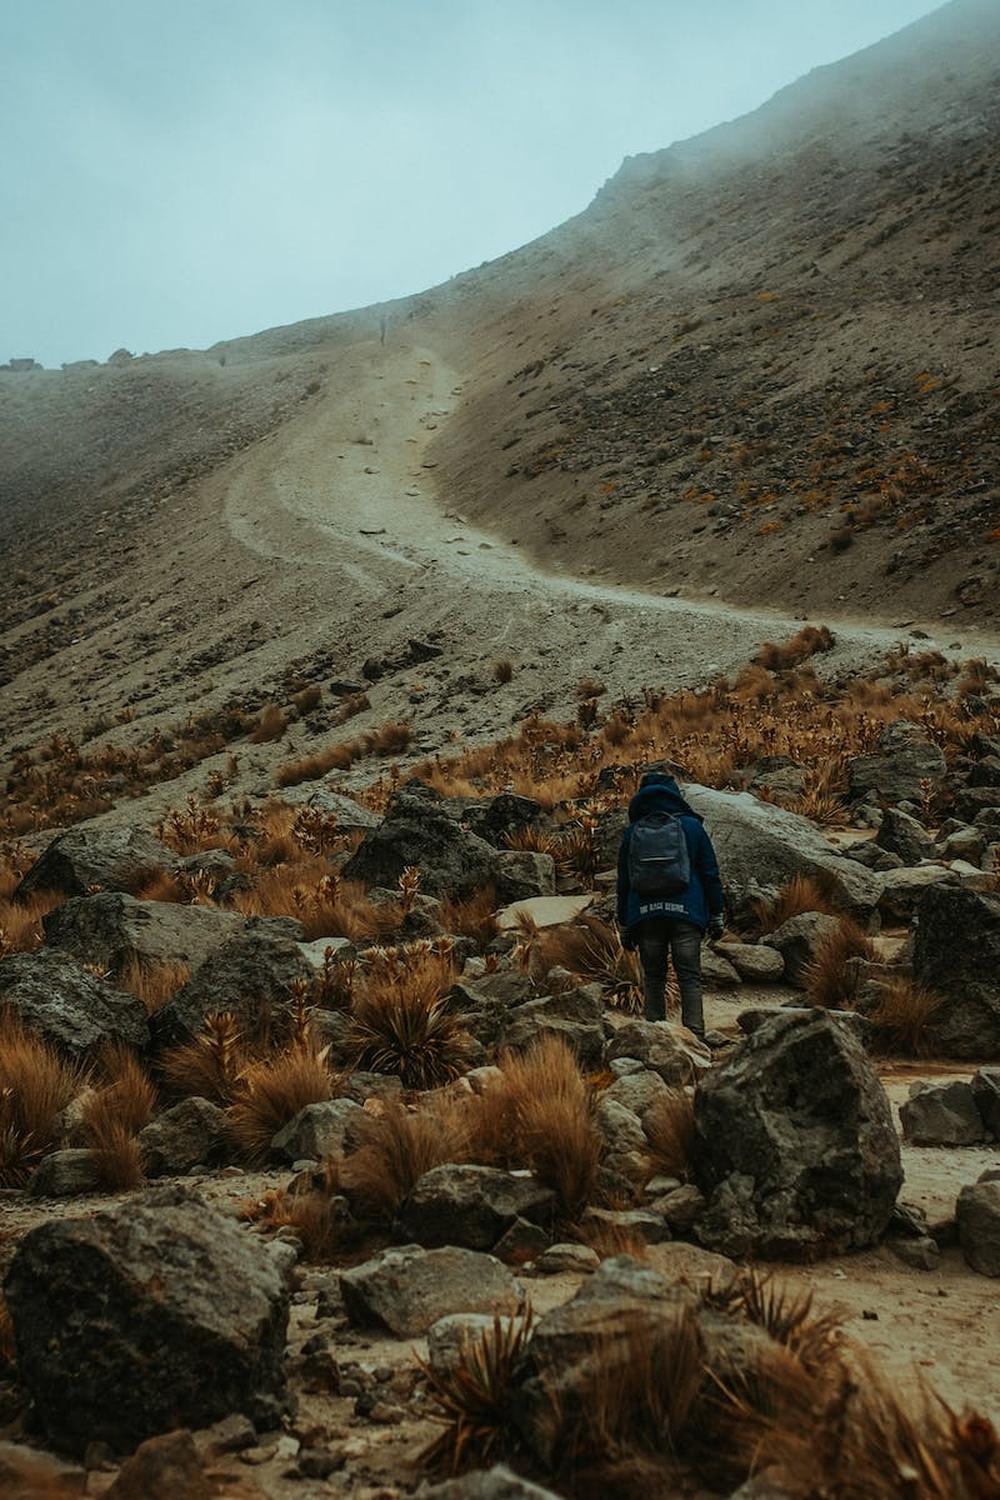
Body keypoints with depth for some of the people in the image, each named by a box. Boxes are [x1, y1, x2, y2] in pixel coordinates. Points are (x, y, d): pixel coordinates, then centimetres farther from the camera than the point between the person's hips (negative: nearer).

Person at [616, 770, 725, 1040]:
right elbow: (710, 873, 4)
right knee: (690, 978, -1)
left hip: (645, 915, 2)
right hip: (686, 914, -1)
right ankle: (695, 1037, -10)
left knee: (653, 978, 8)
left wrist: (624, 925, 17)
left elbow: (623, 882, 11)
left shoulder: (631, 832, 9)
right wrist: (716, 916, 9)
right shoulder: (691, 826, 4)